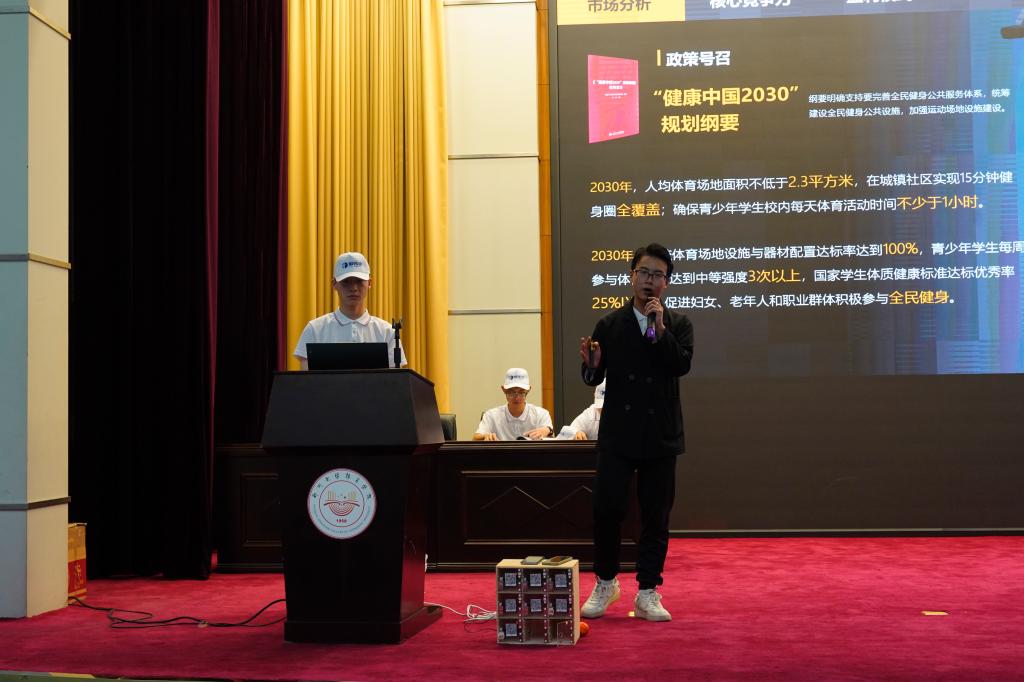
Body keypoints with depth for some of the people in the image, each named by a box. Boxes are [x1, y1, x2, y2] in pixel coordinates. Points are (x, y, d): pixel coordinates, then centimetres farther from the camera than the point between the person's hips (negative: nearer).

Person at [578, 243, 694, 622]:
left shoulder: (678, 325, 4)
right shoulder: (609, 325, 4)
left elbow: (682, 365, -12)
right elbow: (593, 379, 2)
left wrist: (660, 330, -19)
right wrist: (591, 365, -19)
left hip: (660, 435, 0)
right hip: (617, 434, 0)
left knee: (655, 517, 4)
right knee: (606, 509, -3)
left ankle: (648, 594, 14)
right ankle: (605, 583, 18)